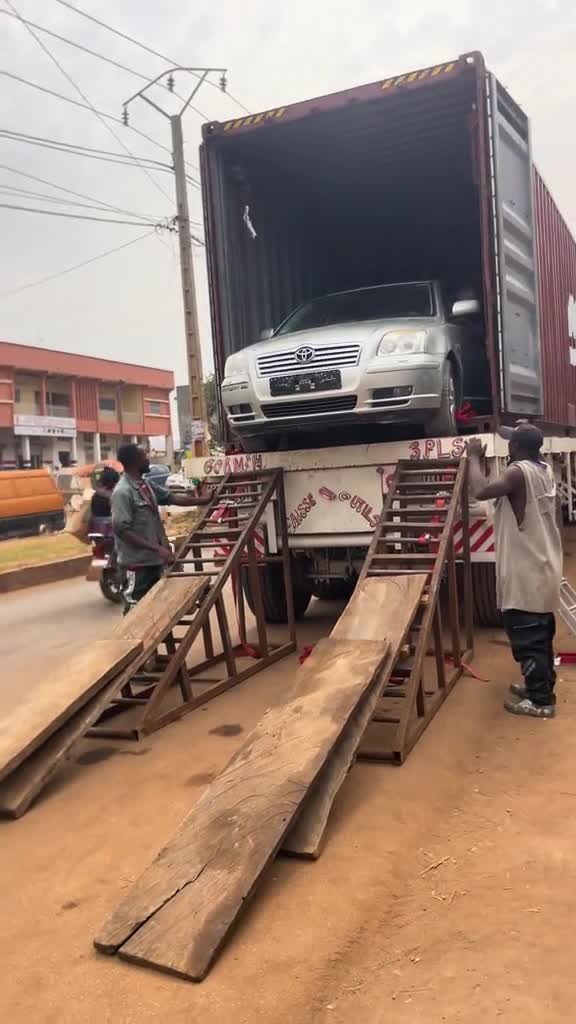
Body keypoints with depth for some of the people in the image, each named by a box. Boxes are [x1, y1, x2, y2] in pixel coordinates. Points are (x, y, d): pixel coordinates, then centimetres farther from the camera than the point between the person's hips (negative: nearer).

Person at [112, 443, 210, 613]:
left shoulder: (146, 484, 8)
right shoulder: (122, 492, -19)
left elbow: (173, 497, 15)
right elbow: (122, 530, -23)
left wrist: (207, 500, 14)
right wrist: (157, 549, -25)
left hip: (153, 560, 9)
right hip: (136, 562, -9)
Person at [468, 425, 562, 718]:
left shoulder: (519, 472, -20)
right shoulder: (545, 470, 7)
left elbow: (480, 491, -29)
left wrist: (474, 457, -15)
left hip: (525, 573, -9)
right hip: (543, 568, 9)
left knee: (526, 638, 0)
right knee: (540, 635, 20)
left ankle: (540, 701, 7)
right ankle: (541, 685, 32)